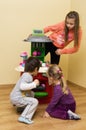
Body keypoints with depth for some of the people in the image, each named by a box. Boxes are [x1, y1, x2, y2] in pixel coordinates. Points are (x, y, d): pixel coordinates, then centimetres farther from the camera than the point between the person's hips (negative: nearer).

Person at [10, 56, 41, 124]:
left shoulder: (26, 74, 10)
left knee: (31, 94, 24)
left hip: (15, 97, 10)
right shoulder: (27, 76, -20)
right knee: (35, 101, -15)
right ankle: (24, 117, -16)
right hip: (17, 98, -10)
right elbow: (22, 86, -35)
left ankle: (22, 107, 24)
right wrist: (34, 84, -28)